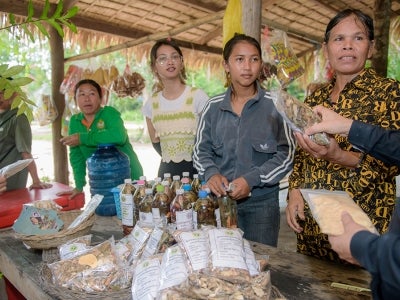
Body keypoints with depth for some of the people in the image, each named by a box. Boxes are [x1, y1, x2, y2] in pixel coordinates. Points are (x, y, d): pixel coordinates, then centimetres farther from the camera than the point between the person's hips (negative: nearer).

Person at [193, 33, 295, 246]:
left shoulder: (274, 105, -6)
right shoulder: (213, 107, 3)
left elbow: (286, 153, -6)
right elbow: (201, 150, 8)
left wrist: (252, 179, -16)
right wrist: (211, 173, -12)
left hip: (262, 202, -2)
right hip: (220, 199, 2)